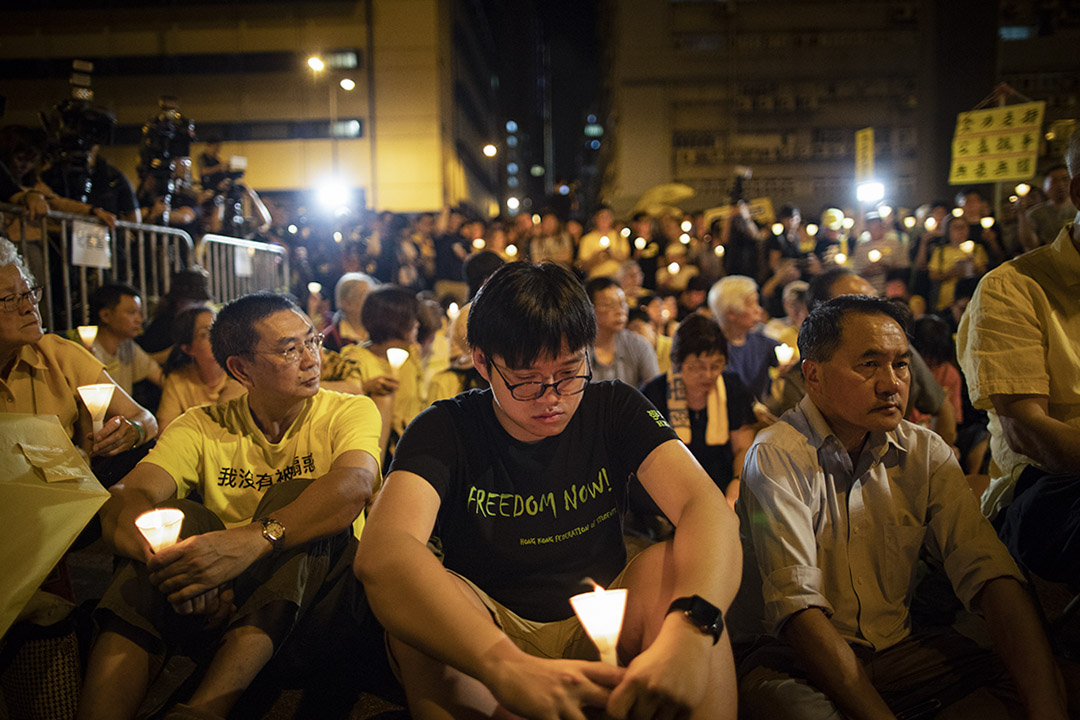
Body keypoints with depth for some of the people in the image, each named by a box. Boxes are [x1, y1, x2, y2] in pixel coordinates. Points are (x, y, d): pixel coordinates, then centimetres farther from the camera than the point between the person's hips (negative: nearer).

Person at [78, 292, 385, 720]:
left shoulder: (350, 412, 0)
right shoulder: (202, 427, 6)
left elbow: (354, 487, -24)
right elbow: (125, 501, -12)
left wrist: (254, 540, -42)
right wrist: (165, 557, -36)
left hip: (315, 601, -1)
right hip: (218, 602, 2)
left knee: (296, 498, -25)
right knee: (179, 517, -22)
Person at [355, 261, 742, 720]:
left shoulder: (615, 409, -6)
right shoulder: (446, 430, -13)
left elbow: (707, 506, -23)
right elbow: (381, 552, -33)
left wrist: (687, 631, -46)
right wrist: (507, 666, -51)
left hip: (599, 627, 1)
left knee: (678, 564, -28)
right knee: (416, 592, -31)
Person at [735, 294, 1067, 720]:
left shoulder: (926, 453, 2)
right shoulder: (776, 459, -14)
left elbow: (989, 572, -9)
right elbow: (798, 605, -23)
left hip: (900, 646, 4)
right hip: (792, 659, -4)